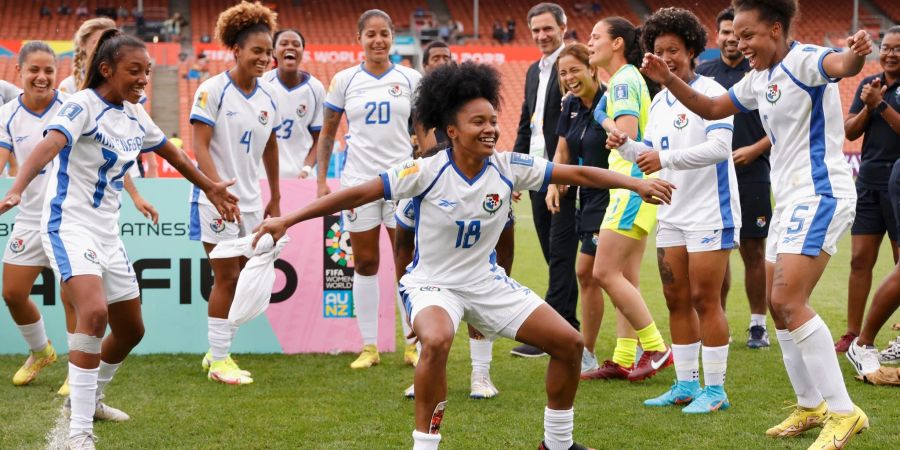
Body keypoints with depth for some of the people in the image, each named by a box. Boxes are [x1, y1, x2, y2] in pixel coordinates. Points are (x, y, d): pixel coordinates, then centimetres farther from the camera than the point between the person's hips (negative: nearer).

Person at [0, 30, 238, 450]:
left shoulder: (135, 116, 9)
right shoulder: (83, 106, -14)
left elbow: (171, 152, 27)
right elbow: (50, 145, -33)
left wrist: (209, 187, 35)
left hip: (107, 233, 8)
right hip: (70, 226, -8)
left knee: (130, 329, 15)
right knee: (94, 312, -29)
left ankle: (91, 398, 42)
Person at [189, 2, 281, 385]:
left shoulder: (268, 96, 7)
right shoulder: (213, 90, -10)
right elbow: (199, 145, -14)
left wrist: (275, 198, 18)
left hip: (251, 202, 6)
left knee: (246, 278, 7)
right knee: (226, 278, -3)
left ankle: (219, 352, 20)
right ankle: (218, 360, 7)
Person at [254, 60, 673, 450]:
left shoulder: (508, 167, -10)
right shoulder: (427, 172, -21)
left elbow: (576, 173, -5)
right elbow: (359, 193, -20)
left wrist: (636, 183, -11)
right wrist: (287, 220, -23)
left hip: (486, 281, 5)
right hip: (432, 283, -5)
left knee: (570, 343, 1)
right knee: (437, 341, -39)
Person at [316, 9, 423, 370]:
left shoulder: (410, 79, 2)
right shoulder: (344, 80, 2)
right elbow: (328, 132, 8)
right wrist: (321, 179, 2)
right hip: (359, 180, 1)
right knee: (365, 264, 4)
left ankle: (412, 346, 9)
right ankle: (369, 347, 11)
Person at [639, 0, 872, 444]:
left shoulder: (803, 60, -15)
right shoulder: (759, 79, 12)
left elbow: (840, 65, -38)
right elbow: (711, 108, 25)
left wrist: (856, 54, -62)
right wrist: (669, 81, 10)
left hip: (820, 195, -10)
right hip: (789, 200, 10)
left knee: (788, 300, -19)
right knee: (779, 306, 12)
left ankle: (842, 411, -15)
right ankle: (811, 405, 24)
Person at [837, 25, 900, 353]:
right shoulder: (869, 85, 11)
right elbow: (850, 132, 8)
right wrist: (867, 107, -7)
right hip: (869, 182, 5)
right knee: (860, 260, 3)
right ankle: (852, 334, 7)